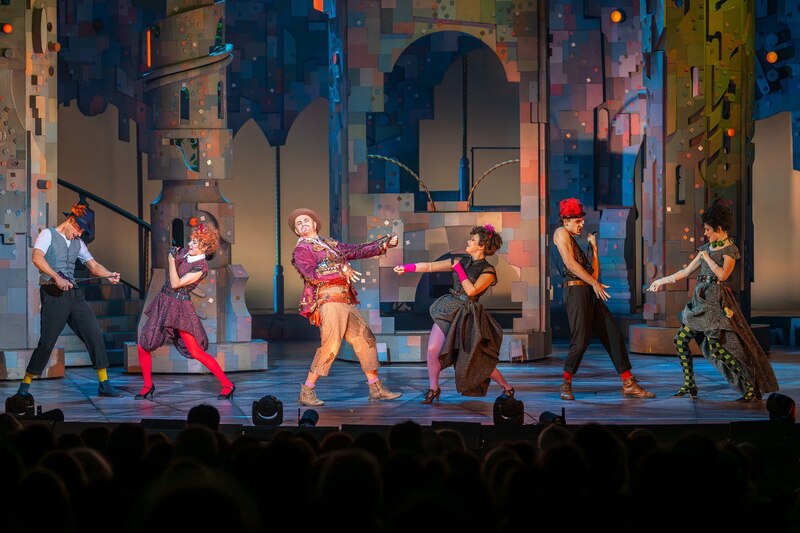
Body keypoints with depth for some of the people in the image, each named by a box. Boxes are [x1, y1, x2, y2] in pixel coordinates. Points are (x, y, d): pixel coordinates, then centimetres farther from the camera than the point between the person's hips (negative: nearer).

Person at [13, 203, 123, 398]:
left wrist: (110, 275, -5)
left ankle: (104, 384, 4)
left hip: (74, 293, 6)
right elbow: (36, 258, -16)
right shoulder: (48, 234, 1)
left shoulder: (78, 243, 19)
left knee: (95, 335, -2)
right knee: (47, 342, -9)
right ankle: (24, 387, 3)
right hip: (52, 293, -6)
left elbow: (93, 265, 16)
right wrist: (57, 278, -27)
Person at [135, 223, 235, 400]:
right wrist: (172, 256, 8)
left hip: (180, 307, -7)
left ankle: (227, 385, -2)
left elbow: (176, 284, -19)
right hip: (162, 303, 7)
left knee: (196, 352, -11)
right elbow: (170, 267, 25)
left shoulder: (201, 268, -16)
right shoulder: (184, 252, 5)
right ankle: (148, 386, 20)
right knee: (143, 346, 4)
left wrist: (172, 260, -17)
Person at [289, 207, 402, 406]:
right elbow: (311, 274, -14)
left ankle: (376, 388, 15)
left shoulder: (330, 244, 24)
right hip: (328, 300, -8)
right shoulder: (301, 250, 2)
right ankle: (306, 392, -12)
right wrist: (341, 269, -21)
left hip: (345, 302, 8)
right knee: (330, 345, -18)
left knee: (365, 339, 8)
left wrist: (384, 244, 17)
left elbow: (358, 251, 25)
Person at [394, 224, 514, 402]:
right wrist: (407, 268, 0)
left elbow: (471, 290, -19)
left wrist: (459, 270, -11)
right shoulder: (461, 261, 10)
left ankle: (507, 388, 17)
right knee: (432, 350, -8)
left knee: (477, 361, -3)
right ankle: (433, 389, 9)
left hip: (468, 316, -5)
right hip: (449, 310, 5)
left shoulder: (488, 271, -6)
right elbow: (430, 266, 8)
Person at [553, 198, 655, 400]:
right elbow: (570, 264, -10)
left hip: (590, 293, 9)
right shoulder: (561, 233, 2)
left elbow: (594, 274, 20)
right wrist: (594, 283, -11)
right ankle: (566, 384, 6)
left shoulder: (577, 243, 27)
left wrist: (594, 248, 15)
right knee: (580, 340, -12)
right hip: (575, 290, -9)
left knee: (614, 336, 3)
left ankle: (629, 384, 4)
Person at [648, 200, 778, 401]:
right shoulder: (707, 248, 16)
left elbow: (722, 274, -21)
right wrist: (663, 280, 22)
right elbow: (686, 271, 21)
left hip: (715, 300, -8)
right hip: (700, 300, 8)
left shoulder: (730, 250, -6)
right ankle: (689, 385, 15)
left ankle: (752, 388, -11)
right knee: (680, 339, 5)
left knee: (716, 346, -16)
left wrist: (706, 257, -9)